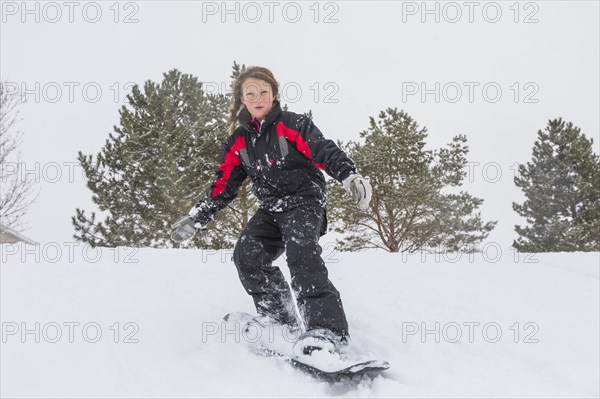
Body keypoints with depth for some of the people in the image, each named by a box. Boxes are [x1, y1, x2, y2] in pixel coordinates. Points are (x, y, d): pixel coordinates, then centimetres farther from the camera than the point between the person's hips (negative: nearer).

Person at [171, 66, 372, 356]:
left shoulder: (292, 125, -5)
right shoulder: (239, 141, 11)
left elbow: (326, 152, -15)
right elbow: (224, 184, 14)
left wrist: (350, 177, -35)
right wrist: (196, 218, 9)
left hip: (304, 200, -6)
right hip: (271, 209, 6)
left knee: (301, 254, -30)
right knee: (247, 255, -14)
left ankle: (328, 329, -40)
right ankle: (278, 317, -1)